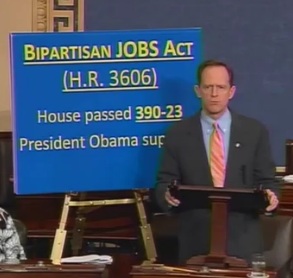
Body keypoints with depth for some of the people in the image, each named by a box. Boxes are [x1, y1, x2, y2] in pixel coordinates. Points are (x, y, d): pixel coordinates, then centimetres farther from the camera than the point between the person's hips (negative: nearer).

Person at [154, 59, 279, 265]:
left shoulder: (255, 131, 4)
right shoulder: (178, 134, 4)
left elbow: (266, 181, 6)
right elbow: (165, 182, 4)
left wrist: (270, 196, -16)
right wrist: (168, 194, -19)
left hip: (242, 241, 0)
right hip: (195, 243, 0)